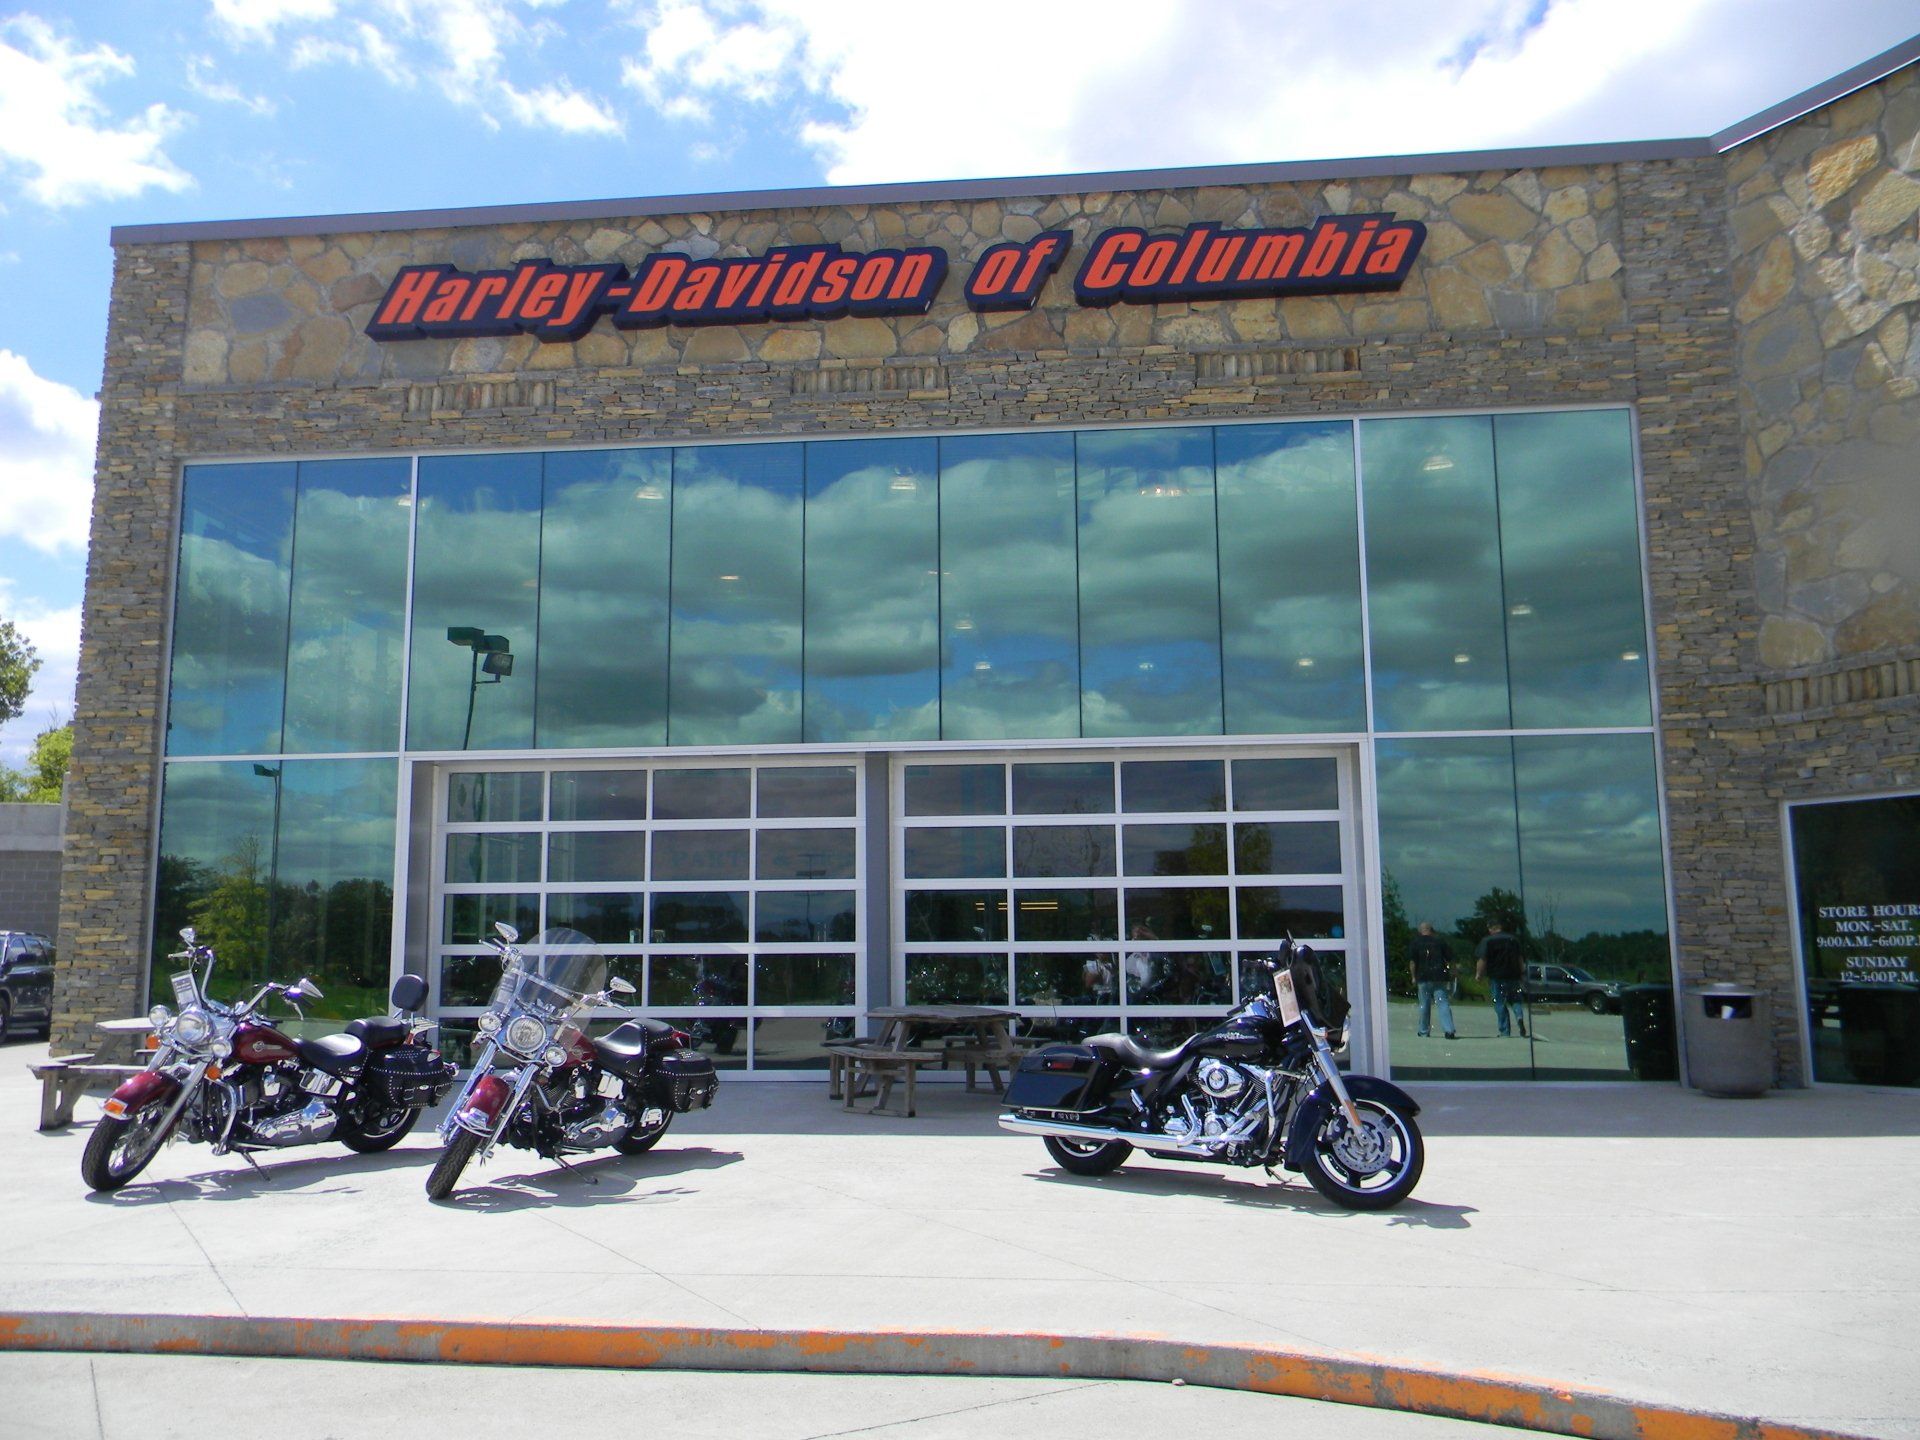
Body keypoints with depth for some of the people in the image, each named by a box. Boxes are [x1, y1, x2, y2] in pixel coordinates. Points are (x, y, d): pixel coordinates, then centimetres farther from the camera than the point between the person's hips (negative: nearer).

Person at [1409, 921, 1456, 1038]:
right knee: (1444, 1003, -4)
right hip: (1439, 977, 0)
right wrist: (1450, 974, 18)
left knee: (1424, 1004, 10)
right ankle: (1449, 1031, -15)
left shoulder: (1415, 942, 3)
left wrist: (1414, 977, 5)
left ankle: (1423, 1031, 18)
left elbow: (1412, 961, -2)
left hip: (1423, 977, 0)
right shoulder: (1440, 941, 6)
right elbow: (1450, 959, 7)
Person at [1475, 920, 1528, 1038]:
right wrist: (1522, 973, 20)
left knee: (1500, 1004, 3)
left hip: (1496, 977, -3)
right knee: (1515, 999, 17)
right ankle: (1519, 1016, -13)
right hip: (1513, 975, 3)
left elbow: (1482, 959, -11)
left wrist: (1478, 974, -2)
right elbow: (1521, 959, 12)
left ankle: (1505, 1032, 3)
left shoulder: (1487, 941, -4)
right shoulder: (1513, 939, 10)